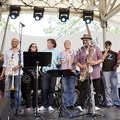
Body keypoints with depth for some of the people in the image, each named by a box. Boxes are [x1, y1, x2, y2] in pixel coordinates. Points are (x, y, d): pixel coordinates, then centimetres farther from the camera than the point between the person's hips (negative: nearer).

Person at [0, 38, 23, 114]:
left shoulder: (20, 52, 8)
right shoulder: (7, 52, 18)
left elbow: (23, 62, 0)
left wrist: (18, 66, -19)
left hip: (17, 73, -3)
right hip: (8, 73, 3)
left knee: (17, 90, -2)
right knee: (7, 90, 1)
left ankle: (17, 107, 3)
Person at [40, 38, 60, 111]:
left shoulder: (57, 52, 9)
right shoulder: (44, 51, 12)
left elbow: (59, 61, 13)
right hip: (45, 71, 0)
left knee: (52, 89, 3)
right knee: (44, 89, -5)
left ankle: (50, 105, 11)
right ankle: (43, 105, 6)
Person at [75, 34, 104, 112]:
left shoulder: (95, 48, 4)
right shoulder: (81, 50, 10)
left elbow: (102, 59, 1)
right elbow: (76, 61, 8)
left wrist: (96, 62, -17)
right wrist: (81, 66, -11)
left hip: (95, 73, 0)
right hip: (84, 73, 0)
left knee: (96, 89, 5)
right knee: (83, 89, -6)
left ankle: (95, 105, 15)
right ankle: (81, 105, -9)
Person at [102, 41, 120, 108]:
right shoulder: (103, 52, 12)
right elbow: (103, 58, -8)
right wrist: (107, 50, -3)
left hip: (113, 71, 2)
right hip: (105, 71, -2)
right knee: (107, 88, -2)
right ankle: (109, 103, 1)